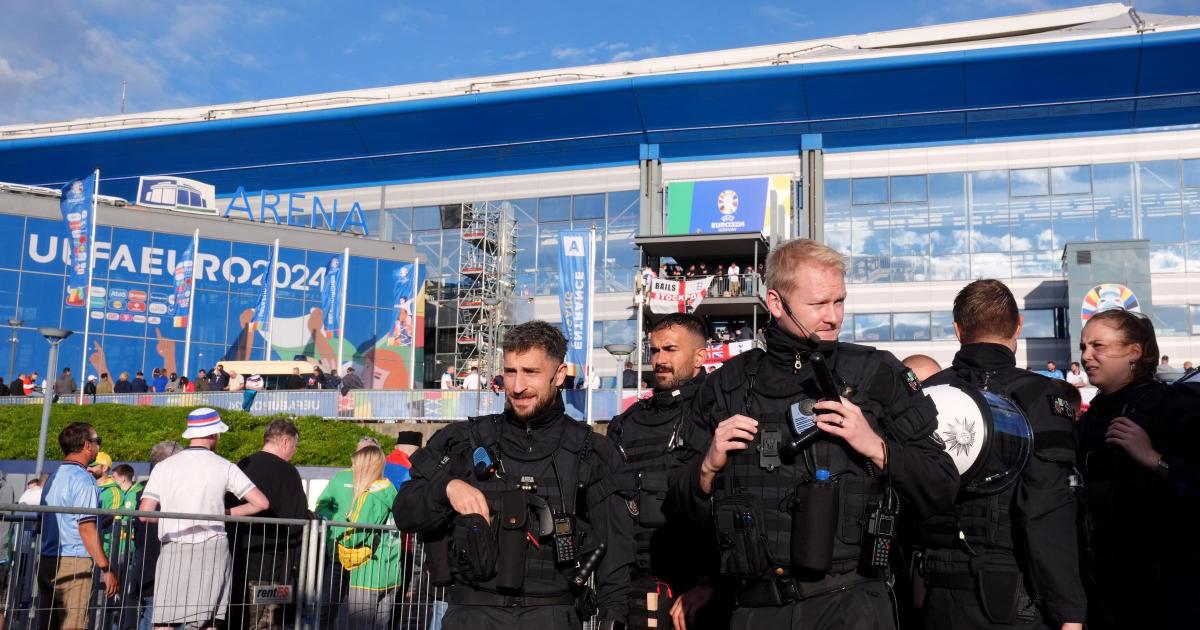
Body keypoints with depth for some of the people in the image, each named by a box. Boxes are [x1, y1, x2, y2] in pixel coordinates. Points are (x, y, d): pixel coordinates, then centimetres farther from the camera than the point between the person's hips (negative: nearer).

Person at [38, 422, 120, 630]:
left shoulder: (53, 478, 17)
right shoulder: (83, 479, -11)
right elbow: (86, 527, -17)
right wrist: (106, 569, -16)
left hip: (46, 562, 9)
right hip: (74, 563, -9)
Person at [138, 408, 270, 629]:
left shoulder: (164, 467, 3)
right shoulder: (224, 467, 0)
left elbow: (145, 513, -5)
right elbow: (261, 503, -4)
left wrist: (173, 516, 14)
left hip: (174, 551, 1)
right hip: (213, 549, -1)